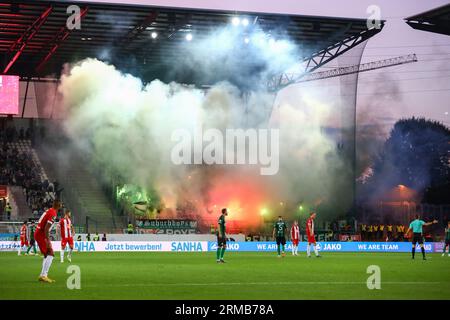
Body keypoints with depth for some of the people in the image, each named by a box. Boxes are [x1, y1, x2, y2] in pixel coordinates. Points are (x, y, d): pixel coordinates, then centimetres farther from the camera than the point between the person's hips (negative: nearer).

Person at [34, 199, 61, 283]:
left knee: (47, 255, 15)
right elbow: (46, 228, -24)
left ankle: (42, 275, 15)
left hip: (37, 233, 9)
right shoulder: (53, 214, -16)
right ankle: (43, 275, -17)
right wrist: (48, 241, -25)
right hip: (41, 235, -9)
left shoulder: (49, 211, 13)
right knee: (50, 254, -11)